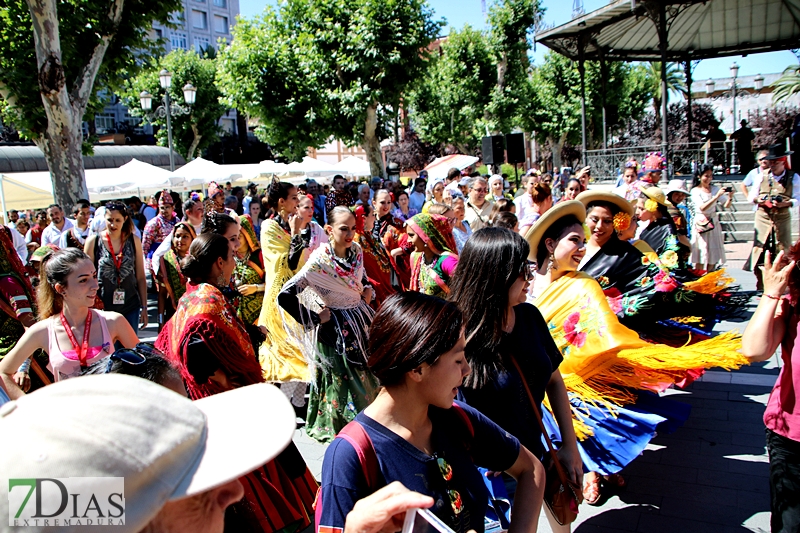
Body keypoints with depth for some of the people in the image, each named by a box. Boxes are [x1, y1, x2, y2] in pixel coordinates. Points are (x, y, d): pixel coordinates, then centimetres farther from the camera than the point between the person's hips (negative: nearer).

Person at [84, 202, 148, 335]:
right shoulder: (93, 241, -2)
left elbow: (141, 277, 6)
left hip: (130, 308, 1)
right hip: (102, 308, -1)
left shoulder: (134, 241, 2)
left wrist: (144, 307, 5)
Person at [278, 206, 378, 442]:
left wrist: (368, 289, 0)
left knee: (368, 374, 16)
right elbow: (285, 296, -26)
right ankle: (340, 430, 28)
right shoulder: (320, 260, -22)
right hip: (335, 328, -6)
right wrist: (316, 319, -18)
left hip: (361, 320, 7)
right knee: (342, 380, 6)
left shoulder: (356, 251, -2)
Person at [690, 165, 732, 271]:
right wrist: (717, 196, -26)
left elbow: (726, 206, 4)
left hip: (714, 223, 5)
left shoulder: (715, 189, 6)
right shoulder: (695, 191, -6)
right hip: (701, 225, -5)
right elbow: (702, 207, -19)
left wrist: (730, 197, -16)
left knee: (713, 255, 6)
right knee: (701, 258, -5)